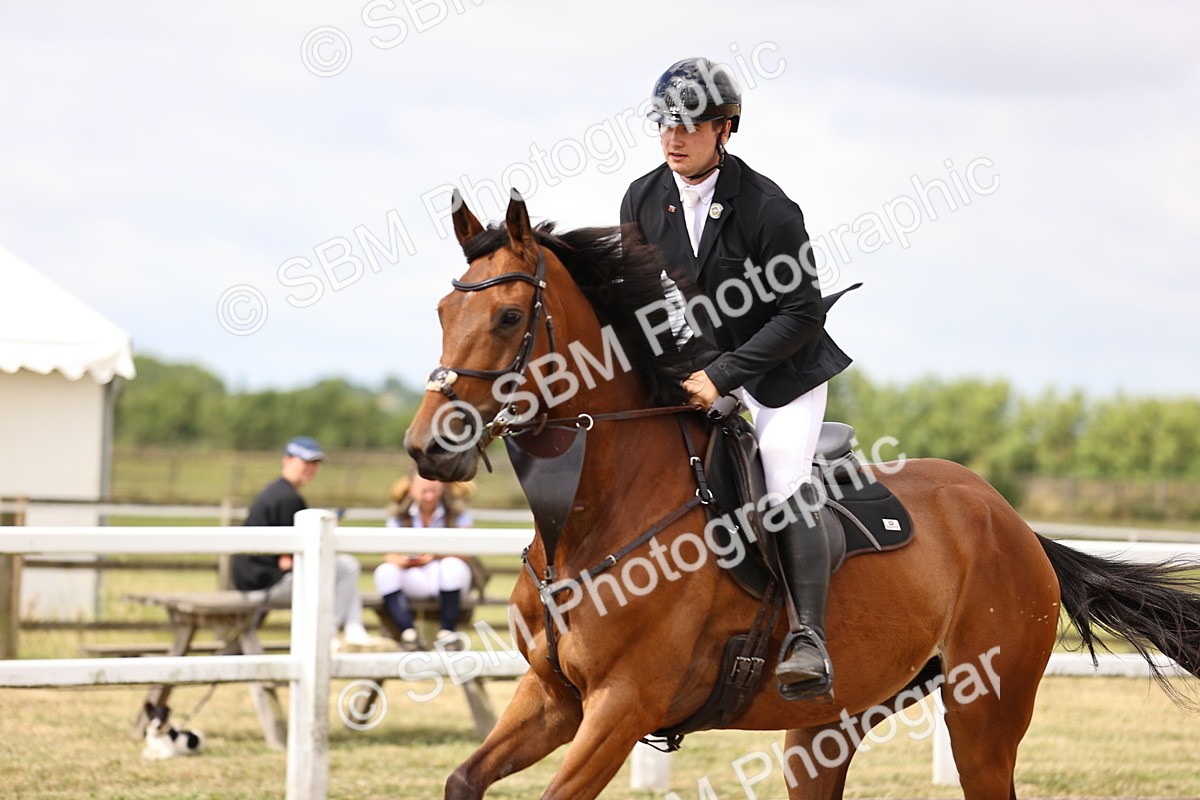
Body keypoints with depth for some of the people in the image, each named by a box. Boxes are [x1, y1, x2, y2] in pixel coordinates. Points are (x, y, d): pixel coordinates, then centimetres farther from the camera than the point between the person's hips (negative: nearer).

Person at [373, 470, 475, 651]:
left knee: (453, 565, -34)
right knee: (384, 572, -25)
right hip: (415, 579, 2)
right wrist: (407, 561, -31)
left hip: (449, 581, -2)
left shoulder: (457, 511, -1)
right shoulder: (399, 515, 3)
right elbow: (390, 556, -7)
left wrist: (436, 555, -31)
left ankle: (446, 632, -25)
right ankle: (408, 632, -38)